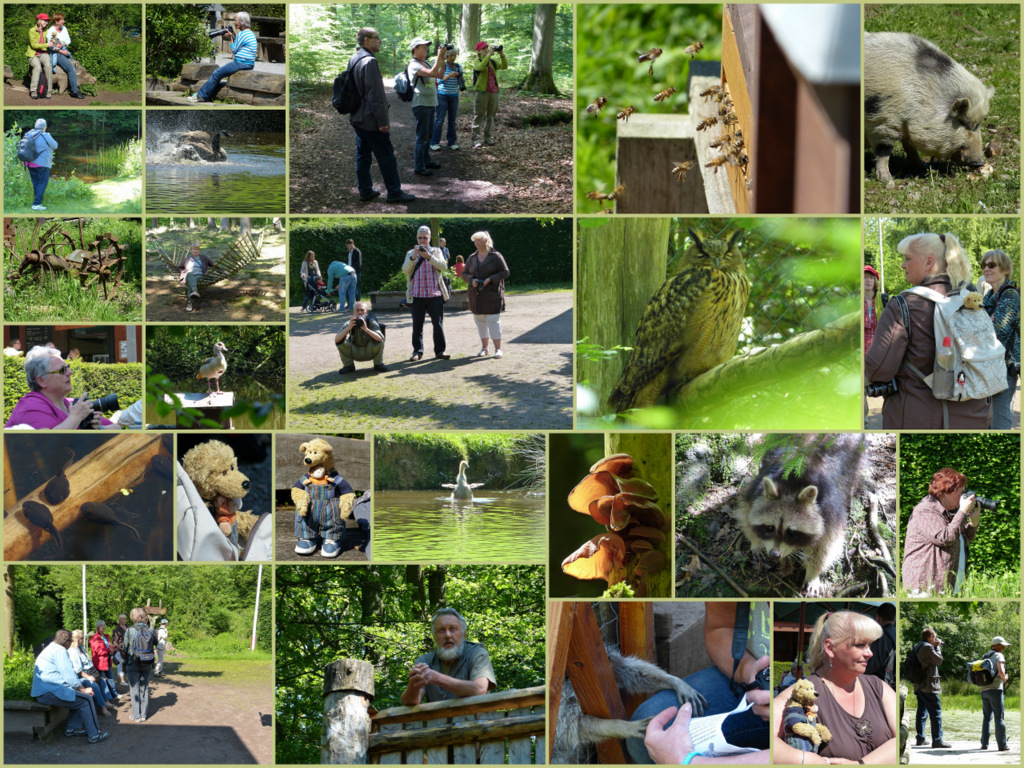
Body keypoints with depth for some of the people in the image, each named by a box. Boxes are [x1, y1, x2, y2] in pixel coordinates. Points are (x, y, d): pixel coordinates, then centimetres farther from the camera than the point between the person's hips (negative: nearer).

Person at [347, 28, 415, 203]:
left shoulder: (353, 60, 11)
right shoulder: (369, 61, -19)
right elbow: (375, 93, -22)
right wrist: (382, 120, -19)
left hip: (358, 118, 9)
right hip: (371, 120, -9)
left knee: (362, 155, 13)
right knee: (386, 156, -1)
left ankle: (365, 191, 19)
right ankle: (394, 192, 4)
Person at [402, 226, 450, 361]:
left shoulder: (436, 252, 12)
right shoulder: (411, 253, 13)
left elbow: (443, 266, -5)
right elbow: (405, 270, -1)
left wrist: (428, 256, -18)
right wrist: (413, 257, -16)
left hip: (435, 293, 0)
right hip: (417, 294, 0)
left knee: (438, 324, 0)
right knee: (417, 324, 0)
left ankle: (440, 351, 7)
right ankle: (417, 351, 6)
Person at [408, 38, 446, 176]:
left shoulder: (424, 64, 14)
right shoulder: (414, 65, -15)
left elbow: (439, 74, 17)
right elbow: (432, 73, -28)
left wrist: (442, 60, 4)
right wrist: (439, 55, -26)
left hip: (430, 104, 9)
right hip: (421, 105, -9)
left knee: (428, 135, 18)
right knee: (422, 137, -6)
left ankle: (426, 161, 29)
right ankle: (419, 167, -2)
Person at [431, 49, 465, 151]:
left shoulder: (458, 66, 6)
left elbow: (462, 81, 11)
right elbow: (438, 81, -12)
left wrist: (460, 77, -11)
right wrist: (448, 76, -26)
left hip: (454, 96, 4)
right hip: (442, 95, -4)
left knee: (452, 120, 6)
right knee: (440, 119, -4)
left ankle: (452, 142, 14)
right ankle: (434, 142, 2)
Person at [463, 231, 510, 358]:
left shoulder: (495, 256, -3)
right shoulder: (472, 257, 11)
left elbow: (505, 272, -5)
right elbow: (464, 273, 14)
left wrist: (490, 279, -17)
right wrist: (471, 280, -8)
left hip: (492, 295, -5)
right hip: (476, 295, 5)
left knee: (493, 321, -7)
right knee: (480, 321, 6)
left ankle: (498, 348, -3)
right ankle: (484, 348, 15)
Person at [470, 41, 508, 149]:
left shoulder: (493, 62, 11)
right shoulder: (477, 62, -3)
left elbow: (504, 66, -1)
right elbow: (481, 67, -25)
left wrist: (502, 55, -14)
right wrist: (489, 55, -25)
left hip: (493, 92, 5)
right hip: (481, 92, -5)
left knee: (490, 116, 11)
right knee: (479, 116, -5)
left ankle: (487, 138, 20)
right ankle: (477, 140, -7)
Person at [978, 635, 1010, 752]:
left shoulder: (984, 657, 17)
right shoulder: (998, 656, -7)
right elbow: (1001, 672, -21)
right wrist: (1005, 679, -1)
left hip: (984, 690, 7)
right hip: (995, 689, -7)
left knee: (987, 717, 14)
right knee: (999, 717, -3)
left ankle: (984, 743, 12)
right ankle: (1002, 745, -3)